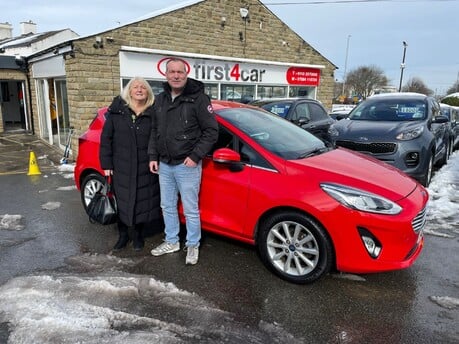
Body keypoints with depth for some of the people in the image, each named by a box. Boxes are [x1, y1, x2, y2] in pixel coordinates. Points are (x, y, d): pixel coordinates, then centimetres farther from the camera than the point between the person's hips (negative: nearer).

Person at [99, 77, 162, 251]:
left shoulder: (153, 113, -1)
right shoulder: (117, 110, 1)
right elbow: (106, 138, 2)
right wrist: (106, 163, -2)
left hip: (145, 169, -1)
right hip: (121, 167, 1)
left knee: (143, 203, 7)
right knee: (121, 202, 10)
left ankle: (138, 236, 28)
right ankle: (123, 235, 29)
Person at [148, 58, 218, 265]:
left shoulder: (198, 98, -10)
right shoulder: (160, 100, 10)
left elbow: (211, 131, -11)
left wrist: (195, 156, -15)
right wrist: (153, 156, 10)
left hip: (187, 165, -6)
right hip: (164, 165, 7)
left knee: (190, 210, 4)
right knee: (167, 207, 17)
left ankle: (192, 246, 22)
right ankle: (171, 242, 35)